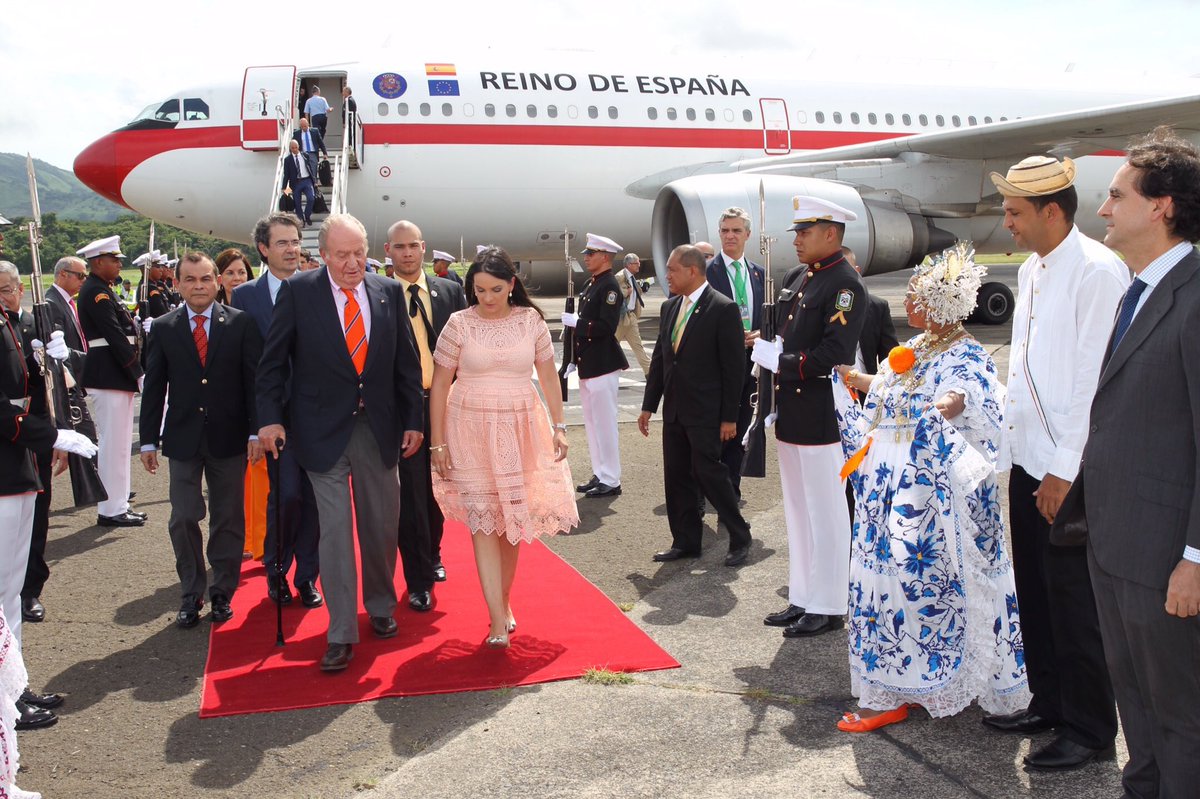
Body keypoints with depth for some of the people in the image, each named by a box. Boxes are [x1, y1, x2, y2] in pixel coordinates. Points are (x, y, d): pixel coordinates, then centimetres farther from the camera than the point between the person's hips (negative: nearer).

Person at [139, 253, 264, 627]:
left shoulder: (241, 324, -2)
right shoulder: (164, 328, 3)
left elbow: (254, 380, -2)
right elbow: (154, 388, 5)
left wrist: (256, 430, -8)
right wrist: (148, 440, 2)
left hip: (228, 437, -1)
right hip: (183, 438, 1)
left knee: (228, 519, 8)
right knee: (183, 519, 2)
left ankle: (222, 593, 21)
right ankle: (191, 594, 17)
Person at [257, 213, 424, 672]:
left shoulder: (389, 293, 3)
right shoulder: (298, 292, -4)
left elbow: (406, 362, 7)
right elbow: (273, 360, 0)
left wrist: (413, 421, 4)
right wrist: (270, 417, -8)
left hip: (379, 429, 3)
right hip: (324, 431, -3)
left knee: (382, 525, 11)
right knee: (334, 530, -2)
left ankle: (381, 606, 34)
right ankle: (341, 634, 7)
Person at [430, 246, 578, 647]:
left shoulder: (531, 320, 1)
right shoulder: (459, 324, -4)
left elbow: (549, 376, 8)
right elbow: (439, 385, -1)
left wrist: (558, 426, 3)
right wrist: (438, 442, -3)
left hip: (521, 429, 2)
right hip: (471, 430, -2)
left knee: (512, 521, 8)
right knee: (483, 522, -6)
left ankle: (503, 602, 26)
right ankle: (498, 622, -5)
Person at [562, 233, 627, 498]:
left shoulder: (609, 286, -14)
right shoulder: (590, 284, 13)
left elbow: (606, 327, -23)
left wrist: (575, 322, -16)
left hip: (602, 367, -9)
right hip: (587, 365, 9)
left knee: (604, 424, -3)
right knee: (592, 423, 15)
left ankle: (610, 481, 5)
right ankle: (599, 475, 24)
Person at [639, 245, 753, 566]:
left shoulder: (723, 309, -11)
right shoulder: (670, 307, 10)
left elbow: (734, 367, -12)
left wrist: (729, 417, -13)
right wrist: (648, 405, 13)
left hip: (705, 412, -7)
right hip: (674, 410, 7)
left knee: (709, 472, -5)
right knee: (676, 477, 10)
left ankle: (740, 538, 13)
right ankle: (685, 542, 21)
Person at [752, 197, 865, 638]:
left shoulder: (845, 284, -13)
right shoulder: (794, 278, 13)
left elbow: (833, 354, -21)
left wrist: (778, 361, -15)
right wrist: (766, 349, 1)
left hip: (821, 416, -9)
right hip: (790, 414, 9)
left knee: (826, 514, 1)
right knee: (798, 510, 15)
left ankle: (828, 607, 13)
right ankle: (803, 598, 27)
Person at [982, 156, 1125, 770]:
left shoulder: (1098, 271, -15)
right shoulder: (1031, 271, 13)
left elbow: (1096, 378, -18)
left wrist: (1066, 469, -18)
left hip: (1067, 471, -9)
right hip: (1027, 460, 9)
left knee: (1075, 604, 2)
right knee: (1034, 593, 17)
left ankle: (1089, 728, 17)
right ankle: (1047, 702, 33)